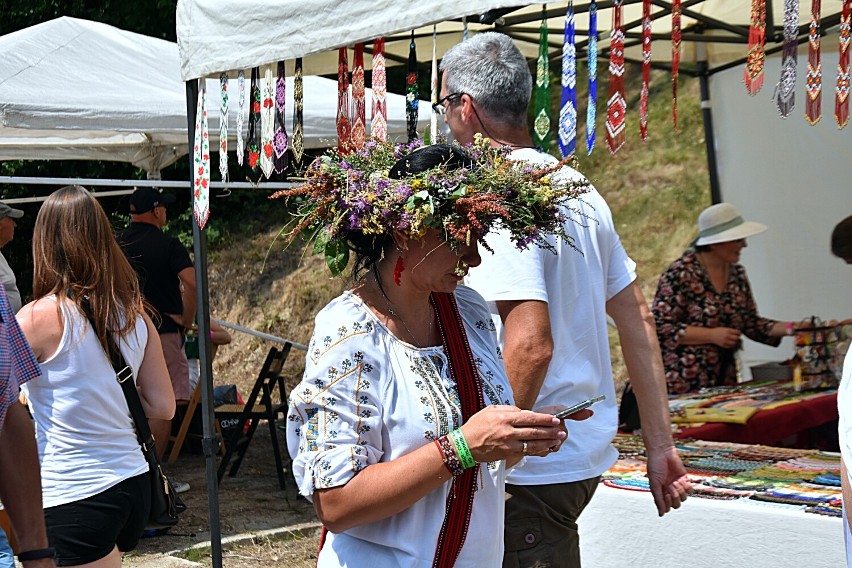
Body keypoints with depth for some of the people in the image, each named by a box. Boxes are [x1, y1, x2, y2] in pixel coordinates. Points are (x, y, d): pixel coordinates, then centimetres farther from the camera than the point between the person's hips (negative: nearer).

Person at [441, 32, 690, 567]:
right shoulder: (577, 187, 11)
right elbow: (639, 320, 13)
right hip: (587, 455, 9)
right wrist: (661, 447, 16)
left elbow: (531, 345, -24)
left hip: (534, 469, -9)